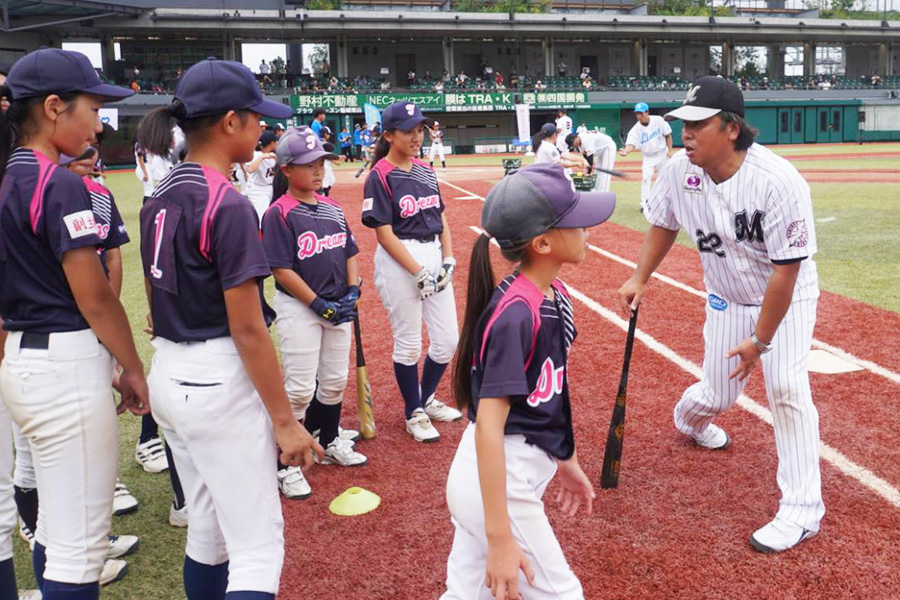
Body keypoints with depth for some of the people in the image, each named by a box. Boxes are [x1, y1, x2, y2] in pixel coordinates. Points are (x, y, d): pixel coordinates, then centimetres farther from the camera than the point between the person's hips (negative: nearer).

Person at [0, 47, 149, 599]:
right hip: (67, 366, -10)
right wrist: (134, 369, -3)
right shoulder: (60, 185, -15)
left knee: (58, 524, 21)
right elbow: (94, 297, -16)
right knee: (80, 544, -1)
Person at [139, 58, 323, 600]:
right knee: (258, 548, -2)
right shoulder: (228, 205, -17)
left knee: (206, 533, 21)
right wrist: (285, 421, -13)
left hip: (167, 374, 9)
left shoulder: (158, 199, 9)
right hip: (218, 380, -9)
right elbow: (247, 329, -18)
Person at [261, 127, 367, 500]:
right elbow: (281, 270, -17)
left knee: (335, 381, 17)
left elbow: (348, 252, 15)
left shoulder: (332, 208, 9)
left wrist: (352, 293, 0)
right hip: (299, 307, -7)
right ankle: (286, 465, 8)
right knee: (300, 389, -4)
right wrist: (319, 304, -18)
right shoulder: (279, 213, -12)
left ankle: (329, 443, 37)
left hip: (338, 306, 7)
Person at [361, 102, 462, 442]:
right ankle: (414, 414, 22)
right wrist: (419, 272, -17)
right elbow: (384, 233, -14)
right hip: (399, 261, -7)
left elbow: (441, 219, 14)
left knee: (448, 340, 9)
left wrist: (448, 260, 1)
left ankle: (426, 399, 33)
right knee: (409, 344, 3)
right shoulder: (380, 177, -9)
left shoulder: (425, 171, 12)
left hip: (434, 256, 7)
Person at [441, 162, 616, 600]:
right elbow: (488, 426, -26)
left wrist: (566, 460, 24)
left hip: (515, 471, 8)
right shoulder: (515, 315, -25)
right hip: (497, 485, -8)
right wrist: (500, 539, -25)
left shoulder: (556, 297, 3)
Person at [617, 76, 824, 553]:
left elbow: (786, 269, -27)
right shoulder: (679, 171, -17)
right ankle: (689, 418, 50)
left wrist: (761, 340, -22)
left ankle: (802, 510, -6)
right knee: (718, 394, 9)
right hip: (727, 299, 4)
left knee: (786, 386, -19)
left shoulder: (779, 182, -32)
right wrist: (640, 279, -2)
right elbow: (664, 223, 4)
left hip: (787, 298, -3)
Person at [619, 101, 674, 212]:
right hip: (648, 157, 0)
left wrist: (670, 150, -8)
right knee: (645, 178, -14)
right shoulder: (636, 129, -18)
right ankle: (645, 204, -6)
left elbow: (667, 135, -5)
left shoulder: (659, 120, -16)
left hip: (662, 154, 1)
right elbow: (631, 143, -31)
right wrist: (626, 151, -53)